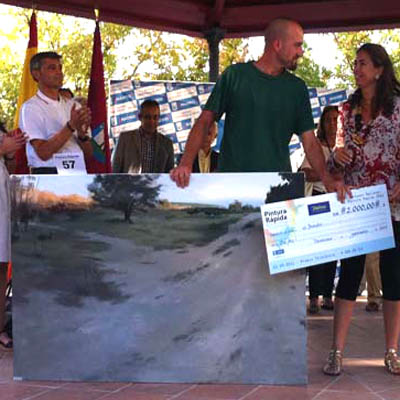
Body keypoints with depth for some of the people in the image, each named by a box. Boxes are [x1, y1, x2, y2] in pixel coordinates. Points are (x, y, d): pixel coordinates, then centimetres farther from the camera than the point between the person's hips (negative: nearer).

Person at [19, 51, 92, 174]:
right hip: (49, 174, -5)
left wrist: (82, 134, -6)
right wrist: (71, 126, -15)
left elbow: (88, 154, 12)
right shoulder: (30, 108, -1)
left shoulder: (73, 106, 14)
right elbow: (43, 153, -11)